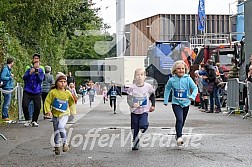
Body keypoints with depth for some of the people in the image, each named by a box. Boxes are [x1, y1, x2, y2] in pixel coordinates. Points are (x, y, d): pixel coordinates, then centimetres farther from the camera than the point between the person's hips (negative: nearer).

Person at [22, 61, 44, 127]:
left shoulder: (41, 71, 3)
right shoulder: (29, 70, 2)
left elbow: (40, 80, -11)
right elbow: (24, 78, -10)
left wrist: (37, 74, -26)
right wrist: (30, 73, -24)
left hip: (37, 92, 1)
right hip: (27, 91, -1)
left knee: (37, 107, -5)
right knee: (24, 105, -12)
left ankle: (34, 121, 14)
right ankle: (27, 120, 6)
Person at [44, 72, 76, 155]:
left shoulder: (68, 93, -2)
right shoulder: (52, 92, -8)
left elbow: (71, 103, 12)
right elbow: (47, 101, -4)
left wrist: (73, 111, 14)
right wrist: (48, 110, -15)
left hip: (64, 114, -2)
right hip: (55, 114, 2)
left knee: (60, 127, -25)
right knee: (56, 131, 10)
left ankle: (65, 143, -10)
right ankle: (56, 146, 26)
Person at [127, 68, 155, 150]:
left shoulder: (148, 86, -4)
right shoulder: (132, 88, -8)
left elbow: (152, 96, 14)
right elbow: (128, 99, -12)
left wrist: (153, 105, 13)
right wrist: (132, 104, -30)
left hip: (144, 111, 0)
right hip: (134, 111, 1)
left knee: (143, 126, -22)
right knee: (135, 129, 5)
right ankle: (135, 143, 22)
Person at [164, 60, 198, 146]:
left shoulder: (188, 79, -7)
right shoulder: (172, 80, -5)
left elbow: (195, 88, -6)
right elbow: (167, 89, 11)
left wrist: (193, 96, -25)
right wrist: (165, 100, 11)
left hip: (186, 103, 2)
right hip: (176, 103, -2)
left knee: (182, 121, 15)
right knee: (179, 119, -22)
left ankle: (178, 135, 37)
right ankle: (179, 137, -24)